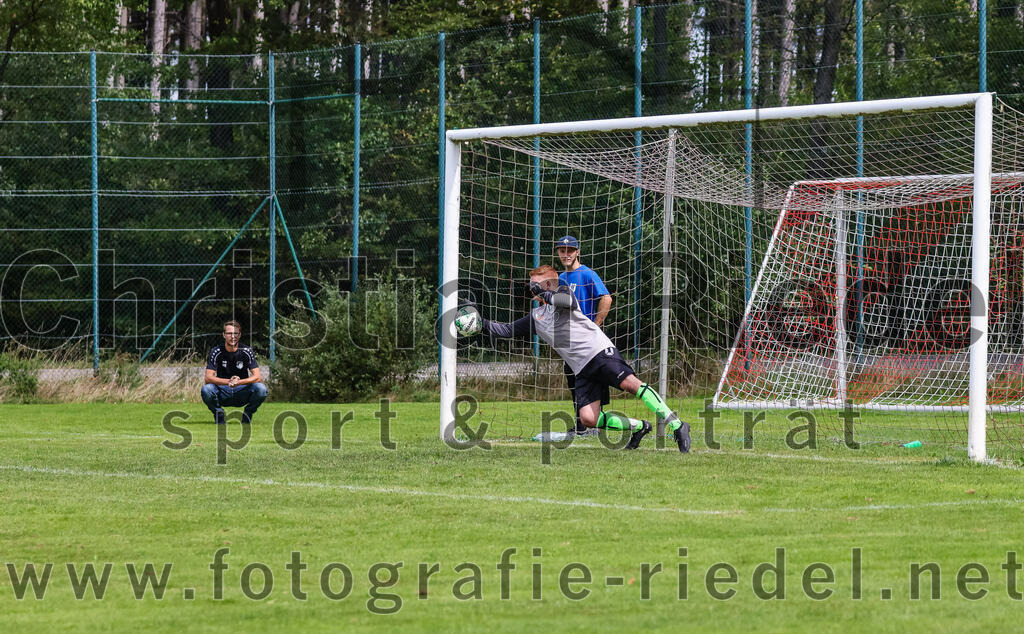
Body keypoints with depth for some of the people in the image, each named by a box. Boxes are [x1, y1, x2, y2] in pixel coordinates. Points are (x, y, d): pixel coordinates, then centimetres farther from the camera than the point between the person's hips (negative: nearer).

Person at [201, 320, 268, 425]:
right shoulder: (216, 352, -7)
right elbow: (208, 378, -16)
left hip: (242, 394, 0)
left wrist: (239, 382, -33)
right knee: (206, 389, -32)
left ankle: (247, 414, -2)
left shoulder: (247, 351, -6)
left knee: (261, 389, -29)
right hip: (223, 394, 0)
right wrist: (228, 382, -34)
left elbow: (257, 377, -14)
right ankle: (218, 415, -4)